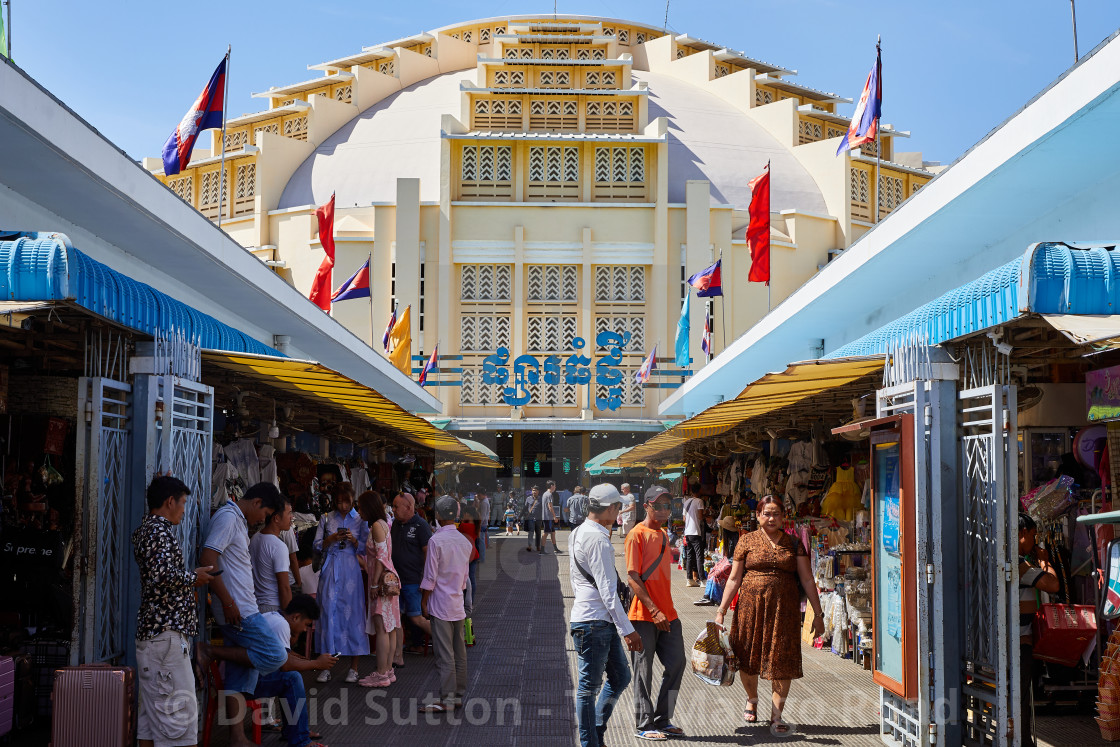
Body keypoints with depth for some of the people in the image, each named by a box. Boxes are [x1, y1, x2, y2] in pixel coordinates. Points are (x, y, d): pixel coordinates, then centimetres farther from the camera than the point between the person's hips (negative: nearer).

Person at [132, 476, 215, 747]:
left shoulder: (145, 529, 19)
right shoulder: (160, 531, -12)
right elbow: (163, 574, -27)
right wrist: (193, 577, -11)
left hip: (151, 632, 11)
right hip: (167, 633, -11)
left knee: (151, 714, 11)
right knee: (179, 707, -11)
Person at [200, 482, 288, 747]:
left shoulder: (238, 521, 19)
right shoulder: (227, 517, -12)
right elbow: (207, 560, -20)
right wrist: (228, 602, -21)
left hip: (242, 609, 10)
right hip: (237, 610, -10)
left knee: (241, 673, 9)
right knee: (275, 656, -11)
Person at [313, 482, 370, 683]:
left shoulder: (360, 520, 6)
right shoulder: (326, 519, 10)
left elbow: (366, 549, 4)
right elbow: (317, 545, 8)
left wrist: (354, 541, -14)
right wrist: (331, 539, -10)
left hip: (351, 570, -1)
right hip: (330, 570, 1)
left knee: (352, 613, -3)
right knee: (328, 612, -3)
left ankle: (353, 667, 4)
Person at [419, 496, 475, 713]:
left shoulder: (436, 540, -13)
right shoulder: (465, 542, 7)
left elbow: (430, 577, -13)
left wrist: (424, 602, -5)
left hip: (441, 605, -7)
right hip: (458, 603, 7)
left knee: (444, 654, -5)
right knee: (459, 652, 11)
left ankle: (447, 699, -4)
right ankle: (458, 695, 16)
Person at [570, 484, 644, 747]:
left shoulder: (578, 533, 14)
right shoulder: (598, 539, -17)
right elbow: (607, 591, -20)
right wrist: (628, 629, -17)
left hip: (603, 622, 10)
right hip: (594, 623, -10)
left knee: (620, 677, 14)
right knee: (590, 686, -1)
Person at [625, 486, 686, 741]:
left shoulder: (662, 534, 14)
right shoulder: (637, 534, -10)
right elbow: (633, 577, -15)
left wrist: (667, 610, 17)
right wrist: (654, 611, -21)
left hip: (667, 614, 8)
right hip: (643, 615, -8)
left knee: (676, 663, 8)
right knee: (643, 671, 1)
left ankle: (663, 720, 19)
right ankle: (644, 726, 9)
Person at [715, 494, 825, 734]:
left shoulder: (794, 544, 8)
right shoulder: (747, 541, 5)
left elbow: (807, 580, 8)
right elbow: (734, 579, 5)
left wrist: (818, 614, 4)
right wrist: (721, 611, 0)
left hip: (784, 610, 0)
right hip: (751, 606, 0)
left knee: (783, 660, -3)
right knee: (748, 657, 8)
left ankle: (776, 715, 7)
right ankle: (752, 700, 35)